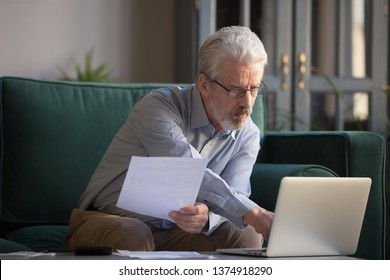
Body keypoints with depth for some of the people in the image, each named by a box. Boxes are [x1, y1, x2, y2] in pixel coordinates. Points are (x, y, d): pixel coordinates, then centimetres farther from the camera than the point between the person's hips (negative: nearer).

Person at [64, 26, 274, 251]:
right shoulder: (158, 107, -18)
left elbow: (230, 200, -13)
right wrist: (255, 215, -43)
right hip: (110, 222, -5)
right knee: (134, 237, -40)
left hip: (174, 232, 5)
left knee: (247, 236, -22)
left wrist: (206, 216, -39)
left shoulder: (248, 136, 0)